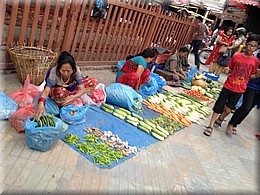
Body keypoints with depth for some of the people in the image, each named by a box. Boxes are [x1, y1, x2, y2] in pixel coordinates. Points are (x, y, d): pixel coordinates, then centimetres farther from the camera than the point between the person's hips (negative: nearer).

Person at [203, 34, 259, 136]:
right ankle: (211, 126, 11)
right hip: (228, 86, -1)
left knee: (228, 109, 5)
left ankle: (220, 119, 37)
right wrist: (227, 69, -14)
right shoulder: (236, 56, -4)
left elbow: (251, 75, 9)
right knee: (219, 106, -1)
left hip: (239, 89, 1)